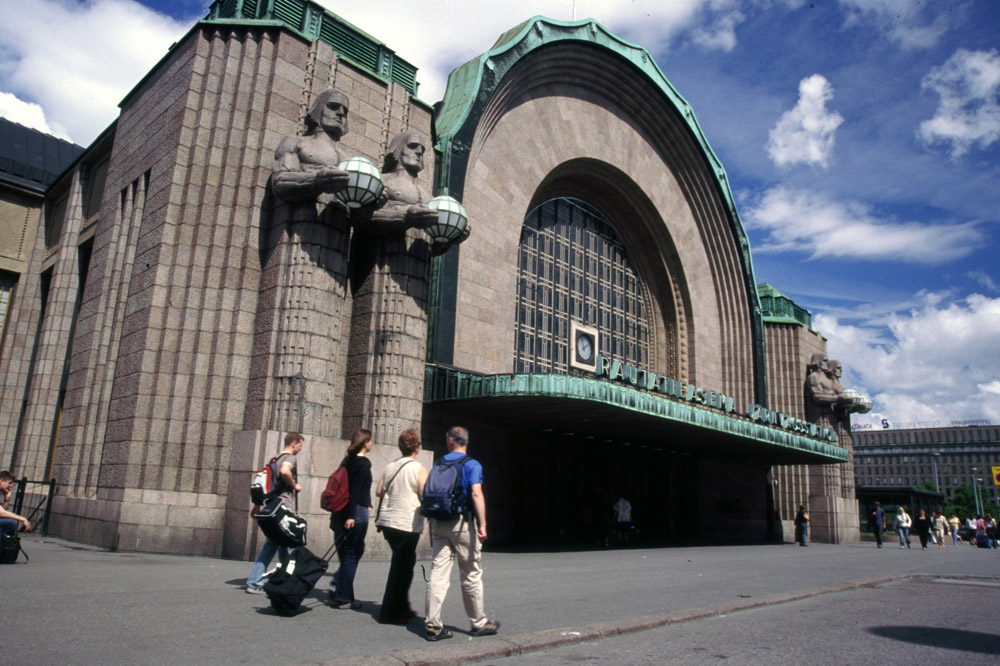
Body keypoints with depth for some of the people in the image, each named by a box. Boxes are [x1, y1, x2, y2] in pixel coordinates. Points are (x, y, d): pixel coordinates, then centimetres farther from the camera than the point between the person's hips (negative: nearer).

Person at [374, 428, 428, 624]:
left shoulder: (389, 467, 8)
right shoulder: (419, 469, -10)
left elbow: (379, 492, 12)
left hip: (387, 521, 7)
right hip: (408, 524, -7)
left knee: (402, 564, 19)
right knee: (400, 567, 3)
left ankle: (402, 607, 28)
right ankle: (389, 613, 7)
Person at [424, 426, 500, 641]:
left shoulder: (438, 464, 10)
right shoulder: (472, 465, -5)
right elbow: (476, 494, -16)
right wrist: (482, 525, -17)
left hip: (439, 523, 4)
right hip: (462, 523, -4)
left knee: (438, 573, 3)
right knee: (471, 575, 7)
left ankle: (433, 625, 2)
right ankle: (479, 622, 17)